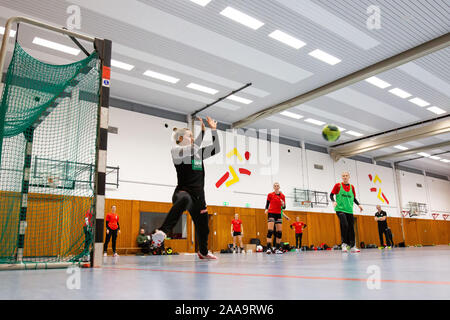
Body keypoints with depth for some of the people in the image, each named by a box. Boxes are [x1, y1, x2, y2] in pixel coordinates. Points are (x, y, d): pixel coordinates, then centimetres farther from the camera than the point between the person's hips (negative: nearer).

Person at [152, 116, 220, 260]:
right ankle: (162, 231, -53)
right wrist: (202, 130, -21)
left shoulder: (197, 152, 17)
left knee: (203, 227, 18)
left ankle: (203, 252, 45)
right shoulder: (176, 150, -3)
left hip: (198, 195, 7)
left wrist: (214, 130, 11)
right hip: (183, 191, -7)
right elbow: (190, 151, -23)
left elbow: (216, 149, 19)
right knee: (184, 199, -45)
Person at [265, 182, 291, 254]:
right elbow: (267, 204, 6)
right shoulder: (270, 195, 2)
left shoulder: (282, 196, 9)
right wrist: (266, 209, -14)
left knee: (279, 232, 1)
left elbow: (284, 208, 12)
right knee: (270, 231, -16)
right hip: (271, 213, -4)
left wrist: (283, 204, -11)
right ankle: (269, 248, -17)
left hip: (279, 214, 4)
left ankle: (277, 248, 8)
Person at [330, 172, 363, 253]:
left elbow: (354, 198, 20)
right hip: (340, 209, -4)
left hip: (349, 210, 4)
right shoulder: (338, 185, 1)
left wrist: (358, 204, 4)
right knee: (345, 225, -20)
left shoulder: (352, 187, 12)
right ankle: (344, 244, -7)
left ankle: (352, 246, 9)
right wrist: (334, 201, -16)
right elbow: (331, 195, 2)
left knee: (351, 228, 2)